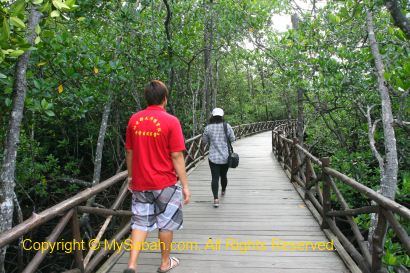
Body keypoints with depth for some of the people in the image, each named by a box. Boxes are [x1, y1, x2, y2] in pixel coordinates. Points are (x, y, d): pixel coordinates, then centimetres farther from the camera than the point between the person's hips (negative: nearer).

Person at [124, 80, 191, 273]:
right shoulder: (171, 121, -13)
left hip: (140, 183, 4)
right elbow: (176, 156, -14)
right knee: (166, 223, 14)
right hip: (164, 183, -4)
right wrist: (185, 185, -7)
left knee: (140, 222, 15)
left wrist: (131, 176, 20)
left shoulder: (134, 119, 0)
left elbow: (130, 152, 7)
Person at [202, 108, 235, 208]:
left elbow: (205, 141, 4)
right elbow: (232, 139, 1)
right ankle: (223, 191, 45)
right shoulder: (227, 126, -7)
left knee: (215, 178, -1)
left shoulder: (208, 127, -6)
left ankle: (216, 198, -12)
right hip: (225, 157, 2)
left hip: (213, 157, -1)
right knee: (223, 175, 21)